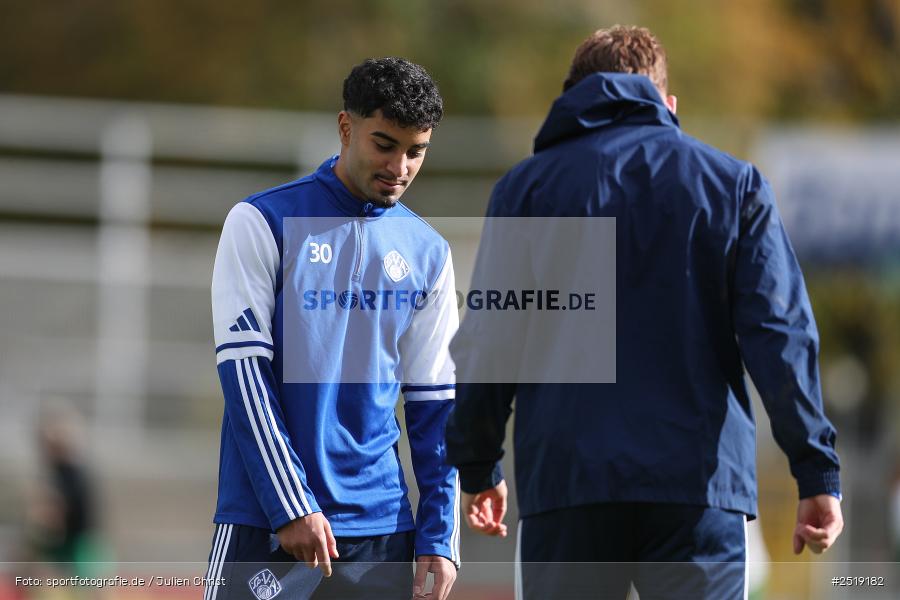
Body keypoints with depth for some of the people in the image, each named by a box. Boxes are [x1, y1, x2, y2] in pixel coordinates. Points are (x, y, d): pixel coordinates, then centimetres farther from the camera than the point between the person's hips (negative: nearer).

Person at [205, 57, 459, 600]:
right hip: (266, 523, -4)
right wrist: (290, 505, -14)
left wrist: (440, 535, 3)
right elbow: (244, 372, -7)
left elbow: (434, 403, 12)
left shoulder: (427, 253, 11)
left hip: (381, 531, 4)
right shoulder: (263, 223, -2)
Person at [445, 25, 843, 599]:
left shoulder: (527, 186, 9)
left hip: (565, 485, 0)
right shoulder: (733, 182, 9)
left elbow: (487, 343, 6)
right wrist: (817, 471, -1)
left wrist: (478, 467, 16)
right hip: (701, 484, 0)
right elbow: (781, 334, -1)